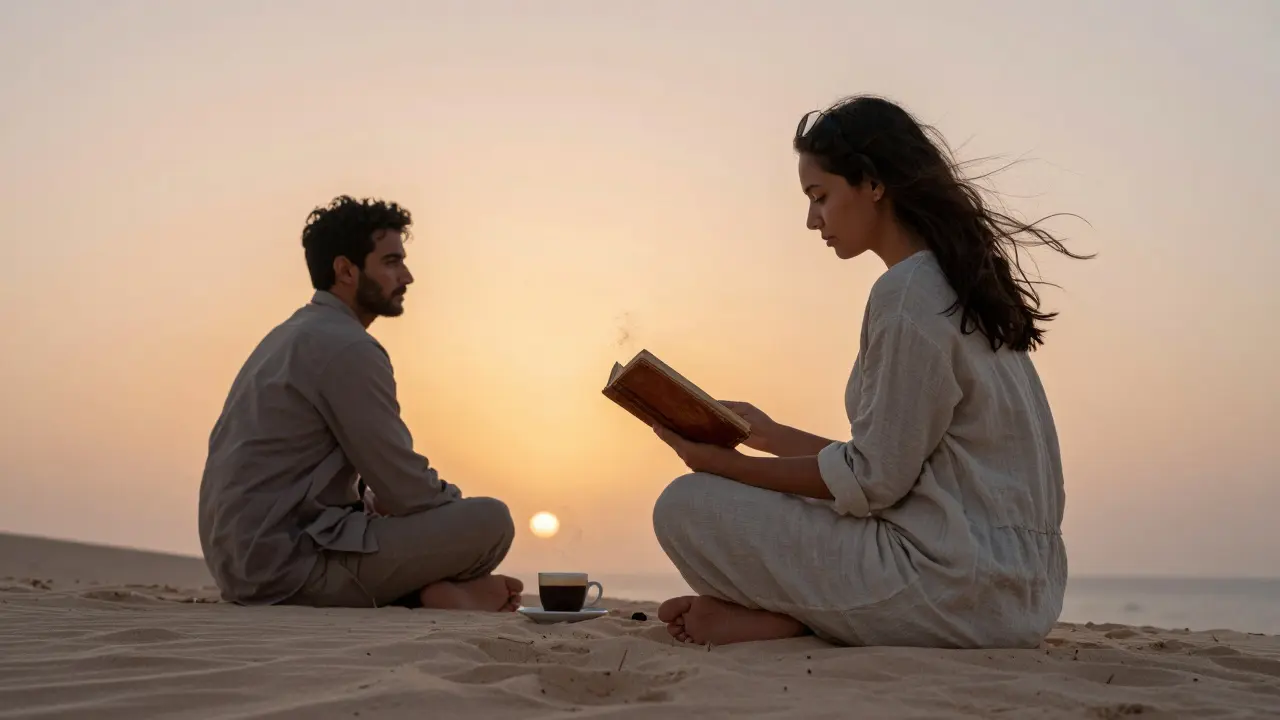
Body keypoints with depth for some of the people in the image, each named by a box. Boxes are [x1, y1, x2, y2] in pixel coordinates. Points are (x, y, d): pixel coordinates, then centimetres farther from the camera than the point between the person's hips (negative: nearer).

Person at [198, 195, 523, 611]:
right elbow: (407, 489, -14)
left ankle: (424, 591, -1)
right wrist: (459, 505, 6)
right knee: (490, 521, -15)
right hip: (287, 564, -10)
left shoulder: (292, 334, 17)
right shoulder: (347, 348, -14)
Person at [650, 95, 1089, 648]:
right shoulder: (956, 283, 15)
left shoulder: (908, 293, -15)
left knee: (686, 507, -10)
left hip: (962, 589, -10)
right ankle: (802, 615, 1)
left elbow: (875, 479, -15)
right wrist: (770, 435, 19)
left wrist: (729, 464, -7)